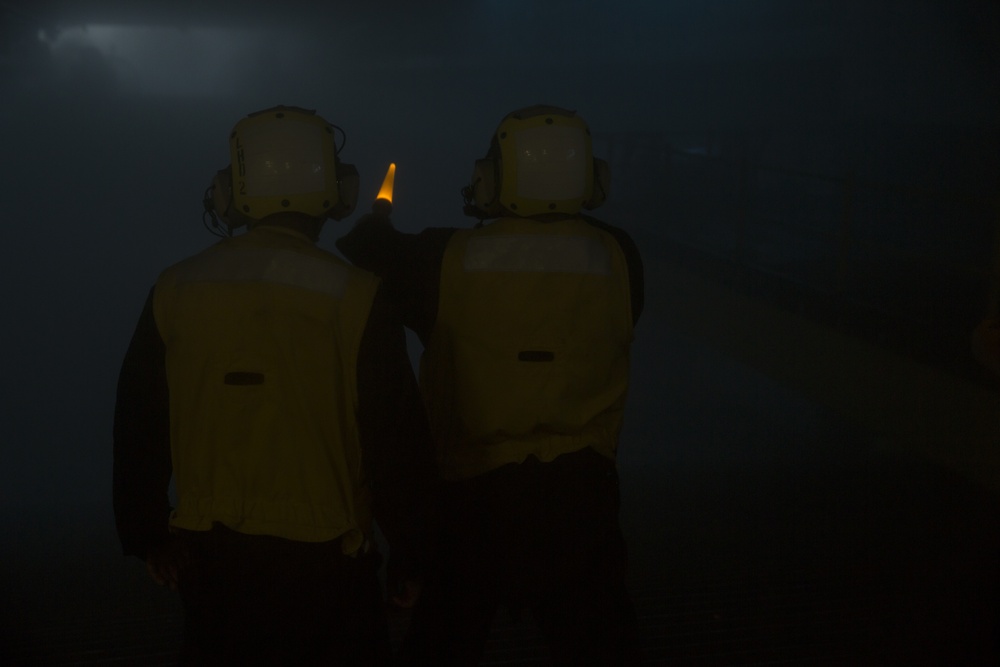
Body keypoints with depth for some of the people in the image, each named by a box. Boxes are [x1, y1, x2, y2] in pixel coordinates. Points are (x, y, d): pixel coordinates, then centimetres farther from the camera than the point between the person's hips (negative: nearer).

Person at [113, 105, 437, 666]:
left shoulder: (174, 293, -4)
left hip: (211, 556, 3)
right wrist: (408, 549, 3)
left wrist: (147, 535, 19)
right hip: (324, 558, -3)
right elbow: (398, 442, -11)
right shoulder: (356, 299, -15)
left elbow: (138, 432, 5)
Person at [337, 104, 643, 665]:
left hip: (471, 494, -1)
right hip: (580, 491, 1)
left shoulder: (445, 260, -12)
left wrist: (377, 218, 29)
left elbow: (368, 253, 5)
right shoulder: (618, 259, -8)